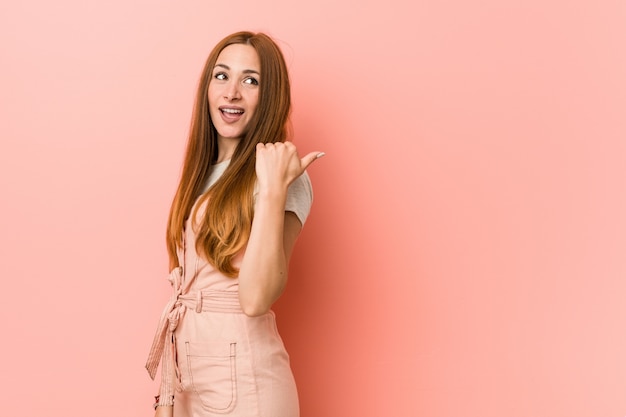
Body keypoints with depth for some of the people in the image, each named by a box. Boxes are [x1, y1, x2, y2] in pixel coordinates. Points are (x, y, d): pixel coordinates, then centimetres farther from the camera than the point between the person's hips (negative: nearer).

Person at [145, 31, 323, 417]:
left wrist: (273, 189, -27)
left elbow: (256, 299, -25)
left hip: (241, 379, -6)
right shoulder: (206, 171, 8)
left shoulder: (282, 174, -14)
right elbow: (188, 280, 10)